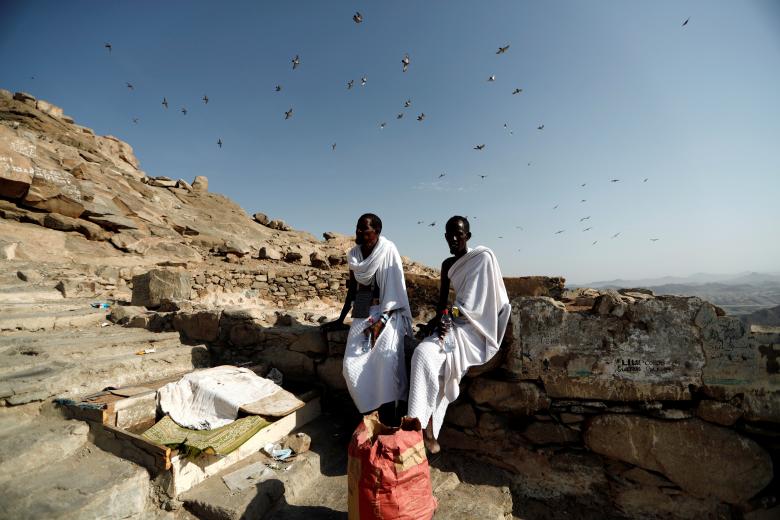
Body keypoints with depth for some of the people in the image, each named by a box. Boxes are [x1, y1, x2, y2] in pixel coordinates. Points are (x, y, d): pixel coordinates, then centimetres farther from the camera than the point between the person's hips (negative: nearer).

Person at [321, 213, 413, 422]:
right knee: (352, 365, -9)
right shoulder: (354, 254, 7)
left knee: (386, 359, -26)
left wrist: (383, 319, -19)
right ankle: (369, 411, 11)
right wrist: (340, 319, 17)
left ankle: (388, 416, -8)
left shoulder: (388, 250, -9)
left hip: (385, 313, -5)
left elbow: (395, 288, -11)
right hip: (361, 315, 5)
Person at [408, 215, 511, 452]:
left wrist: (445, 316, -17)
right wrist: (441, 319, -10)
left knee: (426, 354, -25)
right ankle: (427, 430, -12)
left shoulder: (483, 256, -6)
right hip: (454, 323, 6)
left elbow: (474, 302, -13)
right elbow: (442, 300, 10)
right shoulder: (447, 264, 14)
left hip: (474, 326, -6)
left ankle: (427, 430, -16)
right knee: (423, 354, -19)